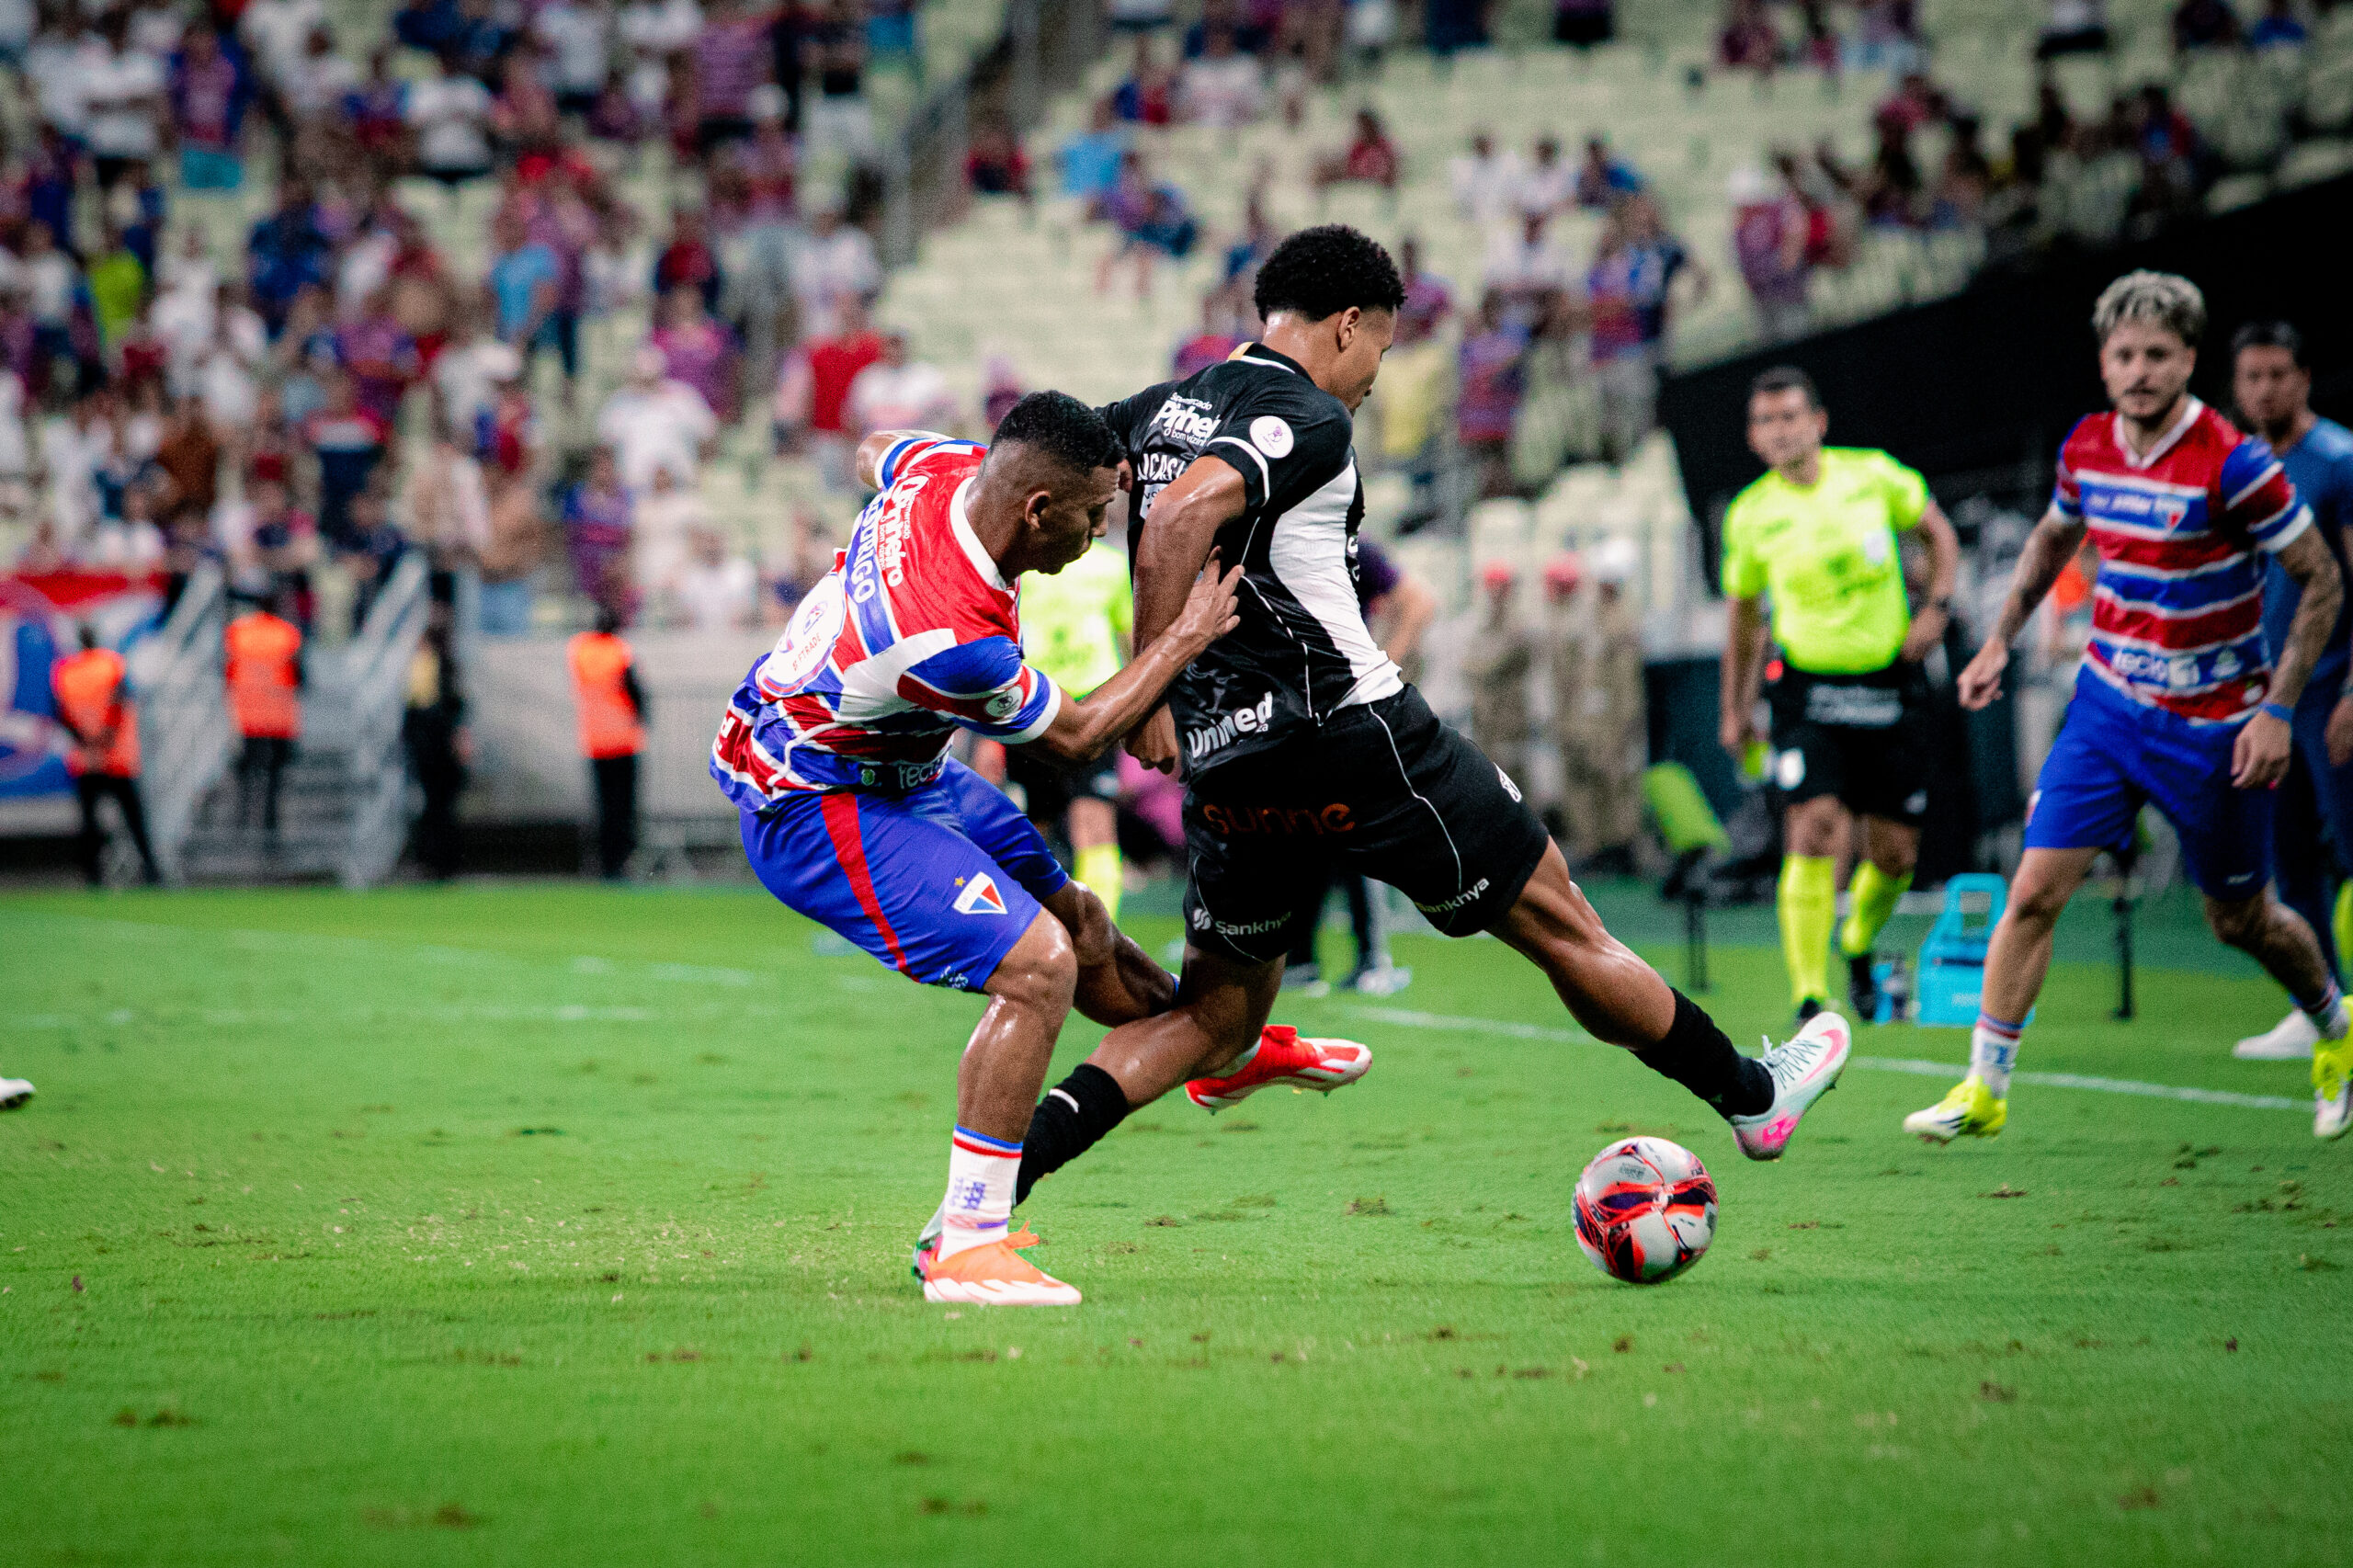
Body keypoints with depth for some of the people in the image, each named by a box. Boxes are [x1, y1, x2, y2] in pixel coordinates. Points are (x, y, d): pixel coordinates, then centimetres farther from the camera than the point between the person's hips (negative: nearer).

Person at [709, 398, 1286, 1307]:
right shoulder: (957, 639, -37)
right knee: (1038, 966, -20)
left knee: (1075, 919, 22)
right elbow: (1075, 739, -16)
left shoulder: (949, 469, -14)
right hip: (813, 814, -10)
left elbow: (874, 451, 15)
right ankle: (966, 1245, -16)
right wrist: (1189, 636, -9)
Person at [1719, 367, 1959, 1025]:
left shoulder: (1874, 475, -2)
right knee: (1816, 835, -20)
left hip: (1891, 686, 2)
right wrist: (1735, 706, 16)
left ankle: (1859, 947, 38)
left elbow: (1938, 531, 14)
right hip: (1808, 691, -2)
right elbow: (1744, 609, 13)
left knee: (1895, 854, 5)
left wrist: (1936, 606, -2)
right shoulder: (1750, 515, -1)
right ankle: (1810, 1004, -20)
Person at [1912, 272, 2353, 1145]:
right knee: (2035, 891, -8)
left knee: (2243, 922, 10)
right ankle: (1985, 1090, -2)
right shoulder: (2086, 450, -2)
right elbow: (2053, 538, 20)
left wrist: (2279, 710, -17)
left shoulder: (2232, 464, -19)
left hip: (2213, 727, -4)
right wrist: (2001, 641, 13)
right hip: (2108, 705, 4)